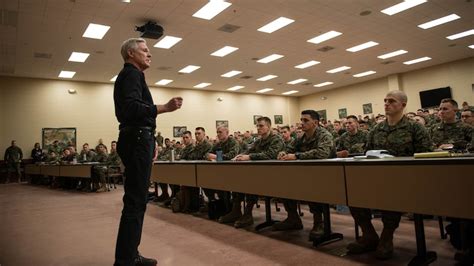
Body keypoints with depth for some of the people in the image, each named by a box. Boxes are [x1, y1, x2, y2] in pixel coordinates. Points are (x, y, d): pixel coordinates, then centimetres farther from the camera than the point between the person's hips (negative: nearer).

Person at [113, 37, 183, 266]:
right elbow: (131, 107, -23)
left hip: (136, 139, 11)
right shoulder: (132, 73, -6)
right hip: (137, 139, -11)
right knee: (135, 201, -9)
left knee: (136, 200, 13)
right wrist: (165, 108, -31)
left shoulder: (129, 75, 26)